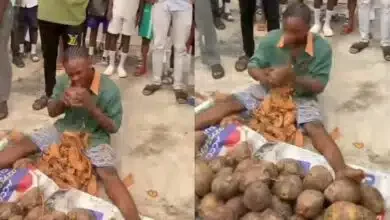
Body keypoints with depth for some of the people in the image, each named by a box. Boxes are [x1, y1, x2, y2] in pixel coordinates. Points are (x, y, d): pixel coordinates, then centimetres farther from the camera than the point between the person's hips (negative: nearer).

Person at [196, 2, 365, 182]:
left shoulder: (322, 48, -19)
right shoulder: (271, 39, -13)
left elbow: (319, 86, -17)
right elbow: (252, 66, -6)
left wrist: (292, 76, -34)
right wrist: (263, 76, -32)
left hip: (301, 97, -3)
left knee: (316, 128, -29)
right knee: (230, 103, -14)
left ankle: (342, 172, -50)